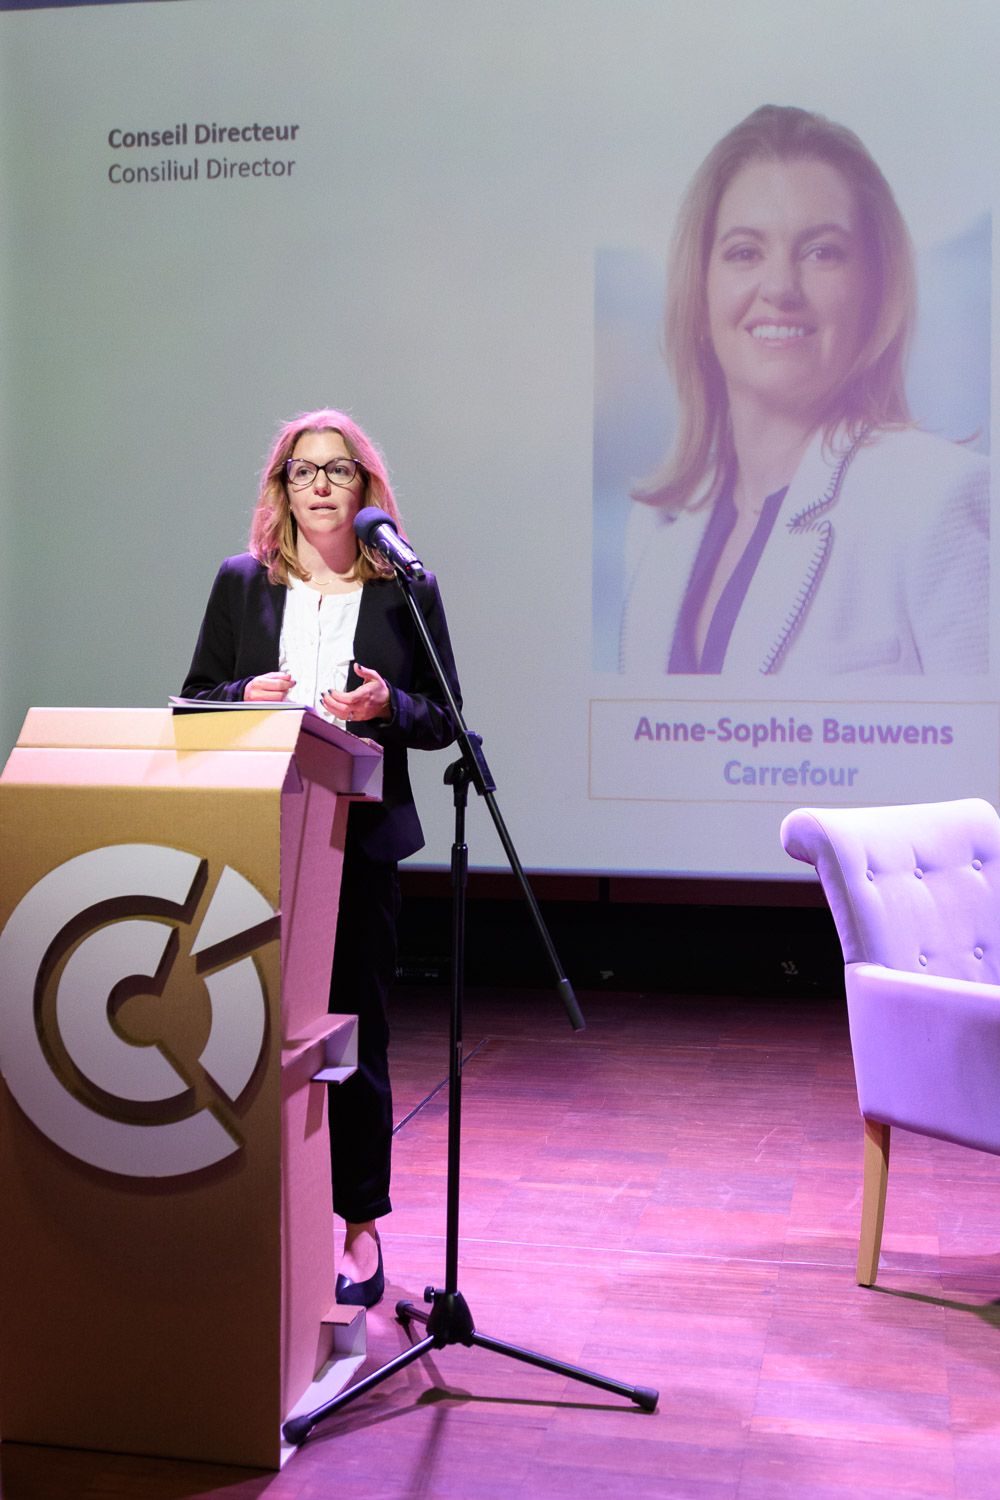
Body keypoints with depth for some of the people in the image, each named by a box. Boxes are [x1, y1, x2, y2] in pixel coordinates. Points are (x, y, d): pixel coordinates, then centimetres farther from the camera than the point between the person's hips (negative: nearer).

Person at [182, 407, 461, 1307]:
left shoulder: (408, 591, 5)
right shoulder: (240, 584, 10)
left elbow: (445, 719, 5)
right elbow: (192, 703, 11)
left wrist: (386, 706, -15)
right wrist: (247, 695, -10)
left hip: (360, 838, -2)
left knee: (354, 1032, 3)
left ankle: (360, 1227, 18)